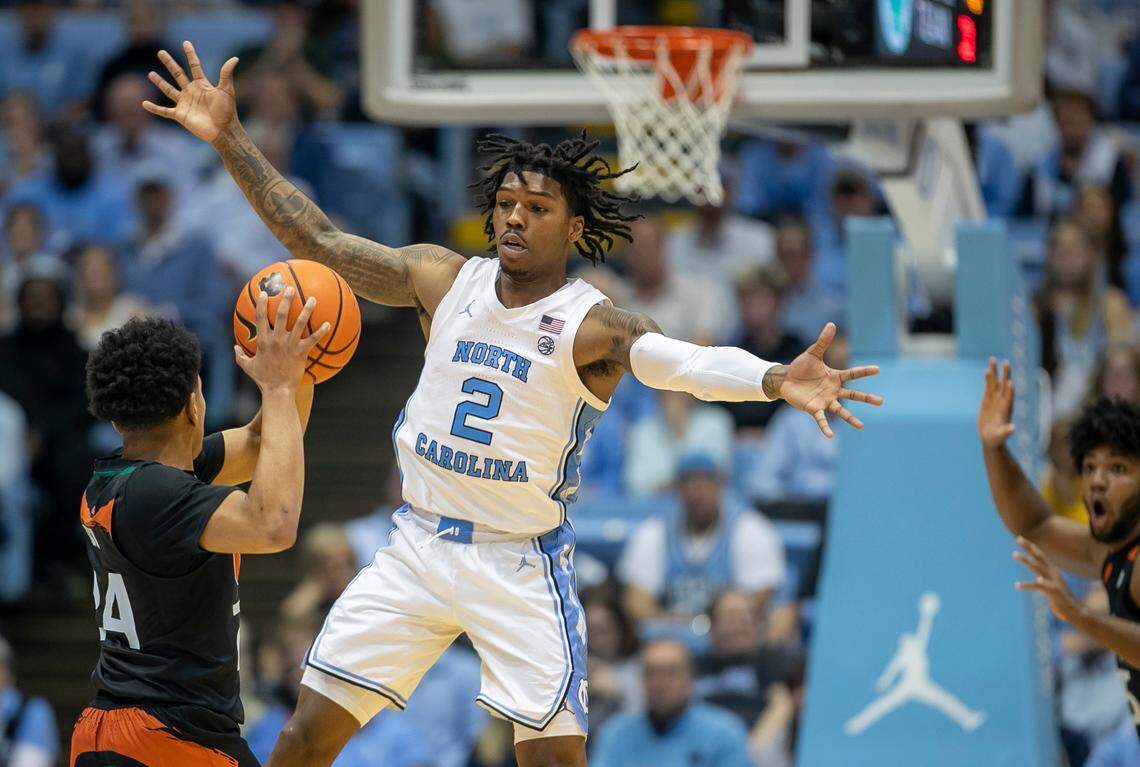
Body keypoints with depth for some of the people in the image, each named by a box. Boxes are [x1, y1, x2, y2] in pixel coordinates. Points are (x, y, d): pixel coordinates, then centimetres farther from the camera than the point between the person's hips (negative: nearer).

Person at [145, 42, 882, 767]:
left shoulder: (593, 325, -14)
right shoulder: (445, 281, 0)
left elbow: (688, 362, -32)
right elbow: (318, 241, 5)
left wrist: (778, 381, -52)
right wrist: (231, 140, 2)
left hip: (521, 566, -4)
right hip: (420, 545, 4)